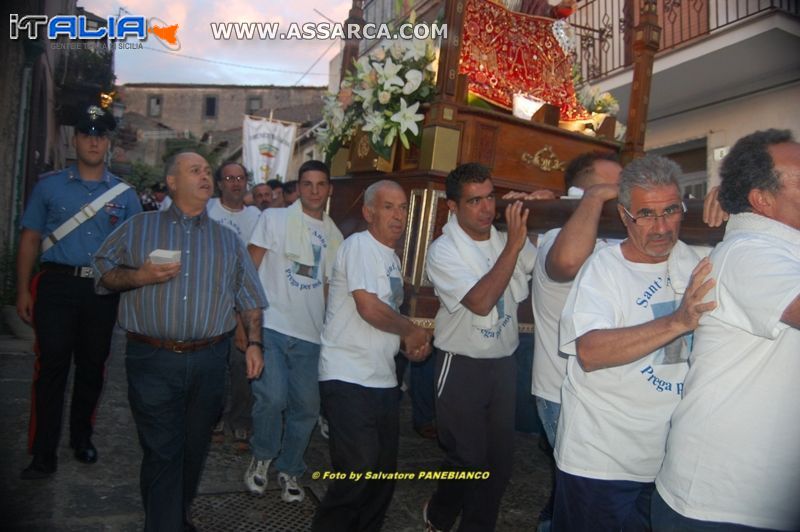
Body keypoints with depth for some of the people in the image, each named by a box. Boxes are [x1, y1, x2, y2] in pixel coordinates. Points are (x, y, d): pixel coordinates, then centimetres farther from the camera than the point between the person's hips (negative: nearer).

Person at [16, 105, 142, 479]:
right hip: (57, 284, -1)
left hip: (103, 290, 2)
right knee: (51, 367, -2)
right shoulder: (50, 186, 6)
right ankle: (44, 454, 7)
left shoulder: (124, 194, 7)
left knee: (92, 367, 11)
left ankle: (82, 438, 28)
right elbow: (30, 240, 6)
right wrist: (23, 290, 0)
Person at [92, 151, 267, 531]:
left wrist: (254, 342, 0)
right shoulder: (138, 228, 6)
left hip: (209, 361, 3)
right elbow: (103, 273, 5)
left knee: (193, 449, 15)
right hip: (153, 360, -3)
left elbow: (249, 298, 10)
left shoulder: (228, 239, 12)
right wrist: (140, 276, -12)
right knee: (162, 454, 0)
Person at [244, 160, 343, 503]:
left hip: (311, 334, 4)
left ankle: (289, 470, 27)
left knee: (306, 407, 5)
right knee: (272, 398, -14)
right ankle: (261, 458, 16)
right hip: (270, 325, -3)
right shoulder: (274, 219, 2)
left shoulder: (334, 235, 13)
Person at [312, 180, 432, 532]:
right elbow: (369, 307, -22)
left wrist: (409, 342, 5)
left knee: (384, 472, 13)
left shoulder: (391, 256, 17)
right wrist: (413, 331, -8)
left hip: (383, 380, 9)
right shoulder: (360, 245, -11)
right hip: (349, 379, -9)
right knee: (358, 473, -9)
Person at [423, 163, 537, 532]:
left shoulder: (506, 239, 3)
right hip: (462, 366, -5)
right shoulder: (443, 251, -13)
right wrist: (513, 245, -27)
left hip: (504, 362, 5)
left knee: (500, 459, 13)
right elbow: (480, 301, -27)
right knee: (468, 459, 4)